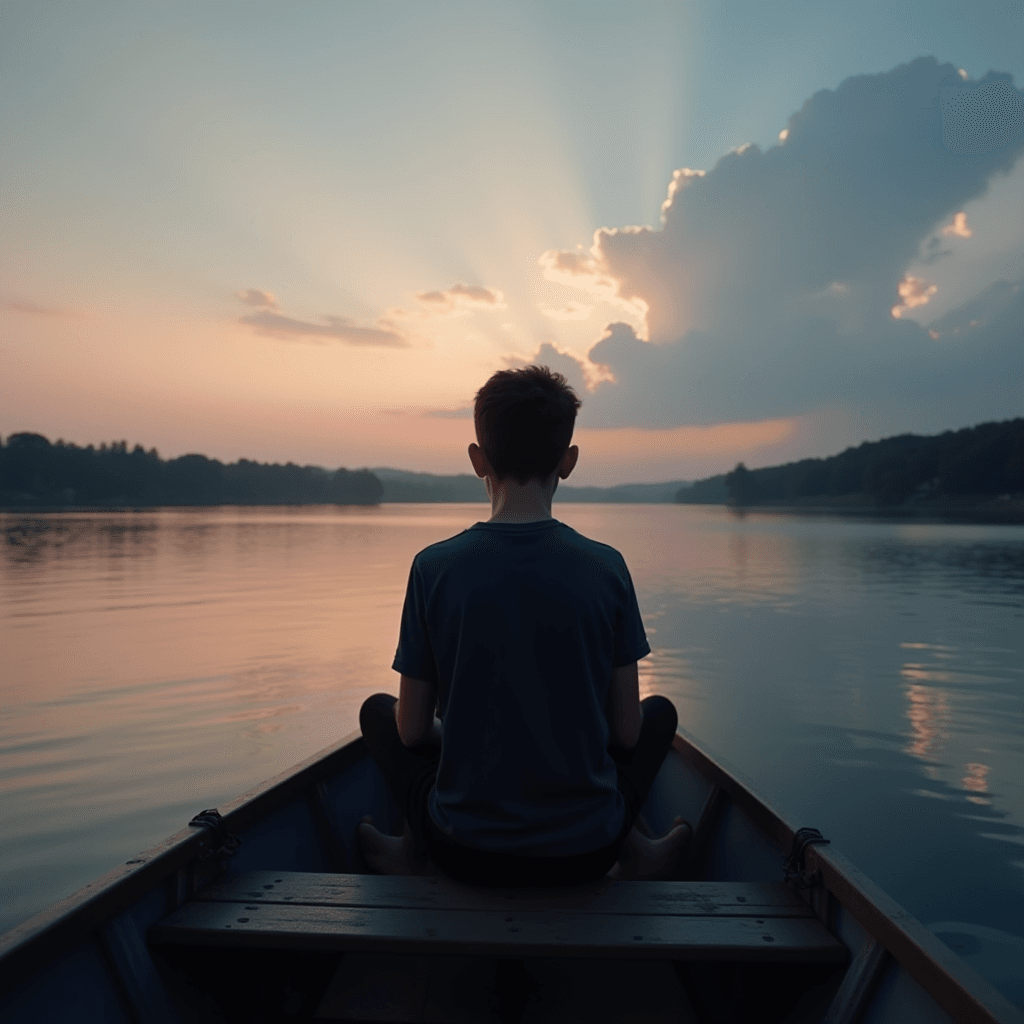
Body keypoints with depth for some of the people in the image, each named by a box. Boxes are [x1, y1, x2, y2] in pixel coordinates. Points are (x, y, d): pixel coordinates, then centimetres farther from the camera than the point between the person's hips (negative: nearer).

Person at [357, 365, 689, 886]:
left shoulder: (433, 566, -13)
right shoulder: (605, 567, -12)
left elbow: (412, 731, -4)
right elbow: (627, 733, -5)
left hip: (465, 853, 0)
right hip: (586, 852, 1)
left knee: (377, 710, 25)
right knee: (659, 711, 28)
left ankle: (418, 849, 14)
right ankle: (630, 847, 17)